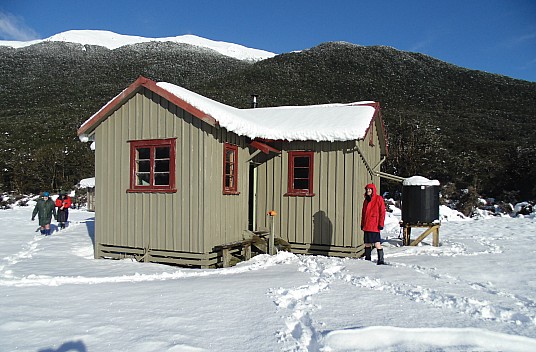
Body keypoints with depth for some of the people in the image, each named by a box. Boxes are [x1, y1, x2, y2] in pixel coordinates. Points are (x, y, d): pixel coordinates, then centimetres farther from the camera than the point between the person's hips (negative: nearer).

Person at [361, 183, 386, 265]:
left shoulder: (379, 199, -3)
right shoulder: (366, 200, 15)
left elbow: (382, 212, -7)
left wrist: (381, 224, -13)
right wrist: (362, 223, 17)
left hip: (375, 225, -6)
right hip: (366, 226, 6)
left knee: (377, 244, -8)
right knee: (367, 243, 11)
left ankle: (381, 260, 0)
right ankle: (367, 259, 22)